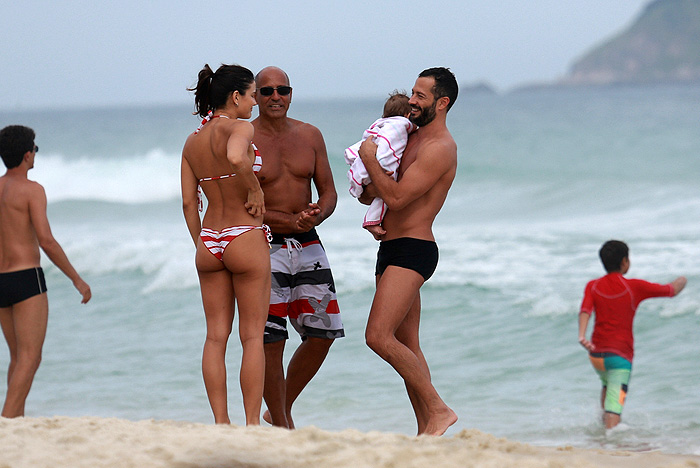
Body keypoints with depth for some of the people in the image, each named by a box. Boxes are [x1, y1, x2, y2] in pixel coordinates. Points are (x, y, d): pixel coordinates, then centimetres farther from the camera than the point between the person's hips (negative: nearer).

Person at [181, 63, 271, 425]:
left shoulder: (192, 141, 10)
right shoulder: (239, 128, -10)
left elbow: (188, 201, 10)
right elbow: (236, 157, -34)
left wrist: (201, 245, 17)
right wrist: (254, 191, -18)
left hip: (209, 242, 6)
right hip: (245, 237, -6)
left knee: (216, 336, 8)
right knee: (253, 337, 0)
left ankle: (220, 423, 8)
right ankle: (252, 423, 0)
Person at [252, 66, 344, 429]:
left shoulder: (310, 136, 9)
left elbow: (329, 192, 11)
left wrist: (317, 215, -13)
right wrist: (289, 221, -20)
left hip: (308, 247, 5)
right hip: (265, 248, -5)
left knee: (323, 333, 4)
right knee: (270, 339, -7)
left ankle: (282, 408, 21)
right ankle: (280, 423, 4)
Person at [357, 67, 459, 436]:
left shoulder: (439, 149, -13)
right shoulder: (413, 138, 18)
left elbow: (397, 197, -21)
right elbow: (372, 194, 23)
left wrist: (369, 158, -11)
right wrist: (368, 190, 0)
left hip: (413, 250, -10)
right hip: (392, 249, 10)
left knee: (379, 336, -19)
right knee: (407, 347, 9)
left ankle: (438, 410, -14)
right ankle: (427, 430, 10)